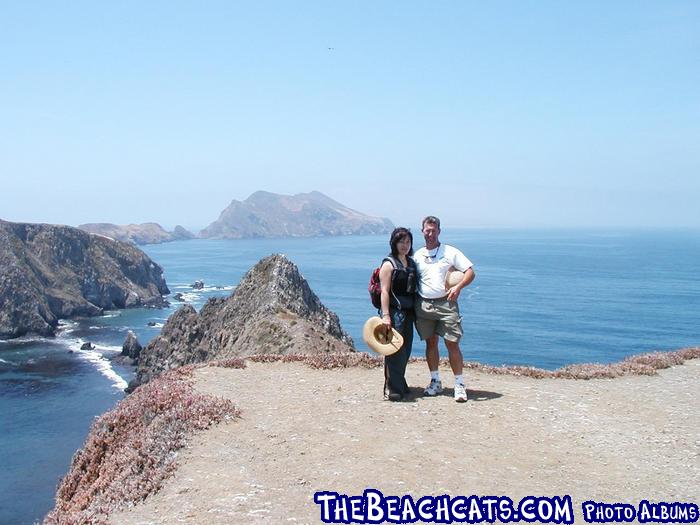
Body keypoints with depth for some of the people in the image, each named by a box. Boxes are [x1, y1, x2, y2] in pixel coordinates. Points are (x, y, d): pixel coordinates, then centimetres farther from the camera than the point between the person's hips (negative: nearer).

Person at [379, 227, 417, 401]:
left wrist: (416, 311, 16)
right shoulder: (389, 264, -7)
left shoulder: (411, 263, 16)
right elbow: (385, 291, -13)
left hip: (408, 311, 8)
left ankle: (400, 384, 24)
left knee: (405, 349, 11)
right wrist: (385, 315, -20)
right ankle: (392, 389, -5)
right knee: (395, 350, -9)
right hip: (394, 311, -7)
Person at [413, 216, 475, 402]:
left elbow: (470, 272, -2)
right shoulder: (417, 255, 13)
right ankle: (435, 382, 20)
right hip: (424, 304, 4)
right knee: (430, 343, 9)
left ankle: (459, 385, 1)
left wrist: (458, 287, -18)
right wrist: (412, 302, 4)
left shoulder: (450, 252, 2)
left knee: (452, 344, -6)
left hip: (446, 303, -4)